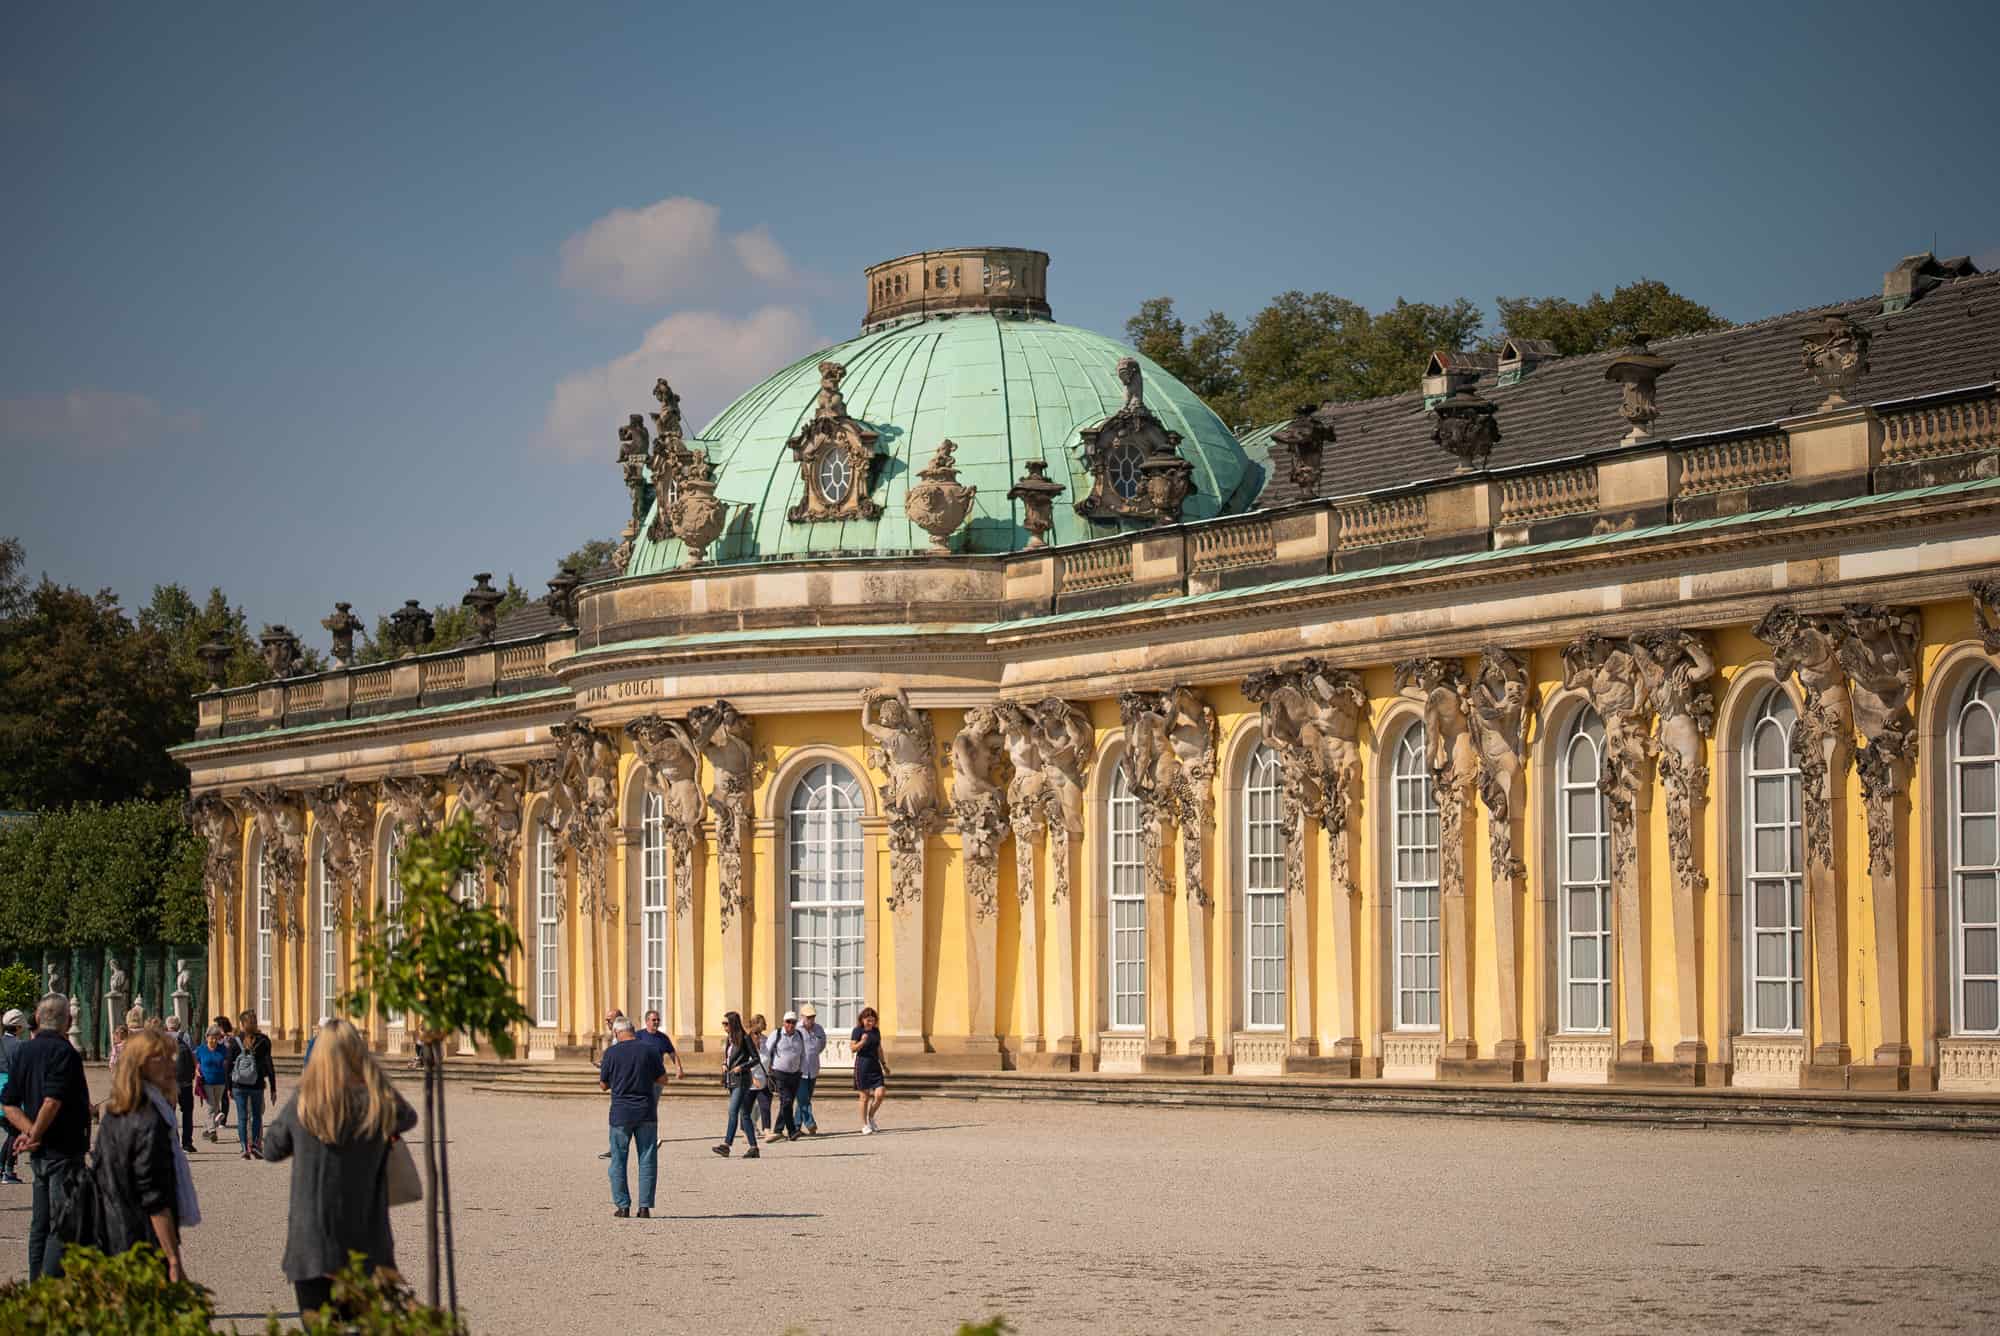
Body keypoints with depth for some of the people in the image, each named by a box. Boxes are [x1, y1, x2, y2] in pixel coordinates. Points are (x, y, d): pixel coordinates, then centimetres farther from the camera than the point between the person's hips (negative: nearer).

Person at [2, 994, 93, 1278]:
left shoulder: (23, 1051, 10)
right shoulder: (64, 1052, -15)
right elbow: (52, 1102, -24)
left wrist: (30, 1131, -6)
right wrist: (35, 1135, -11)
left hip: (40, 1154, 8)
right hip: (64, 1149, -8)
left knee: (41, 1223, 15)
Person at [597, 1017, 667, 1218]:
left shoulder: (611, 1053, -6)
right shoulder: (650, 1050, -3)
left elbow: (603, 1085, 3)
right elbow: (663, 1080, 3)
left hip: (621, 1113, -1)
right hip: (646, 1112, 1)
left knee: (618, 1161, 9)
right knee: (647, 1160, 5)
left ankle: (622, 1205, 6)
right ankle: (645, 1206, 1)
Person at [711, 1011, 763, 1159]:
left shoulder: (744, 1038, -8)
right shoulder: (728, 1039, 14)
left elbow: (756, 1059, -7)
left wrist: (741, 1067, -17)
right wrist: (724, 1065, 5)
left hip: (741, 1080, -8)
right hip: (731, 1080, 8)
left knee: (733, 1111, -16)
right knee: (744, 1114, 8)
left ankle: (726, 1144, -22)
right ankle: (753, 1147, 10)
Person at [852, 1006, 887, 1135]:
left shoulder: (876, 1031, 10)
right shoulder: (858, 1031, -5)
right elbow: (853, 1049, -8)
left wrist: (884, 1065, 21)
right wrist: (862, 1042, -26)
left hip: (875, 1066, 5)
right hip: (862, 1065, -5)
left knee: (880, 1094, -6)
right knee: (865, 1096, 0)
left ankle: (871, 1118, 17)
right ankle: (865, 1125, 12)